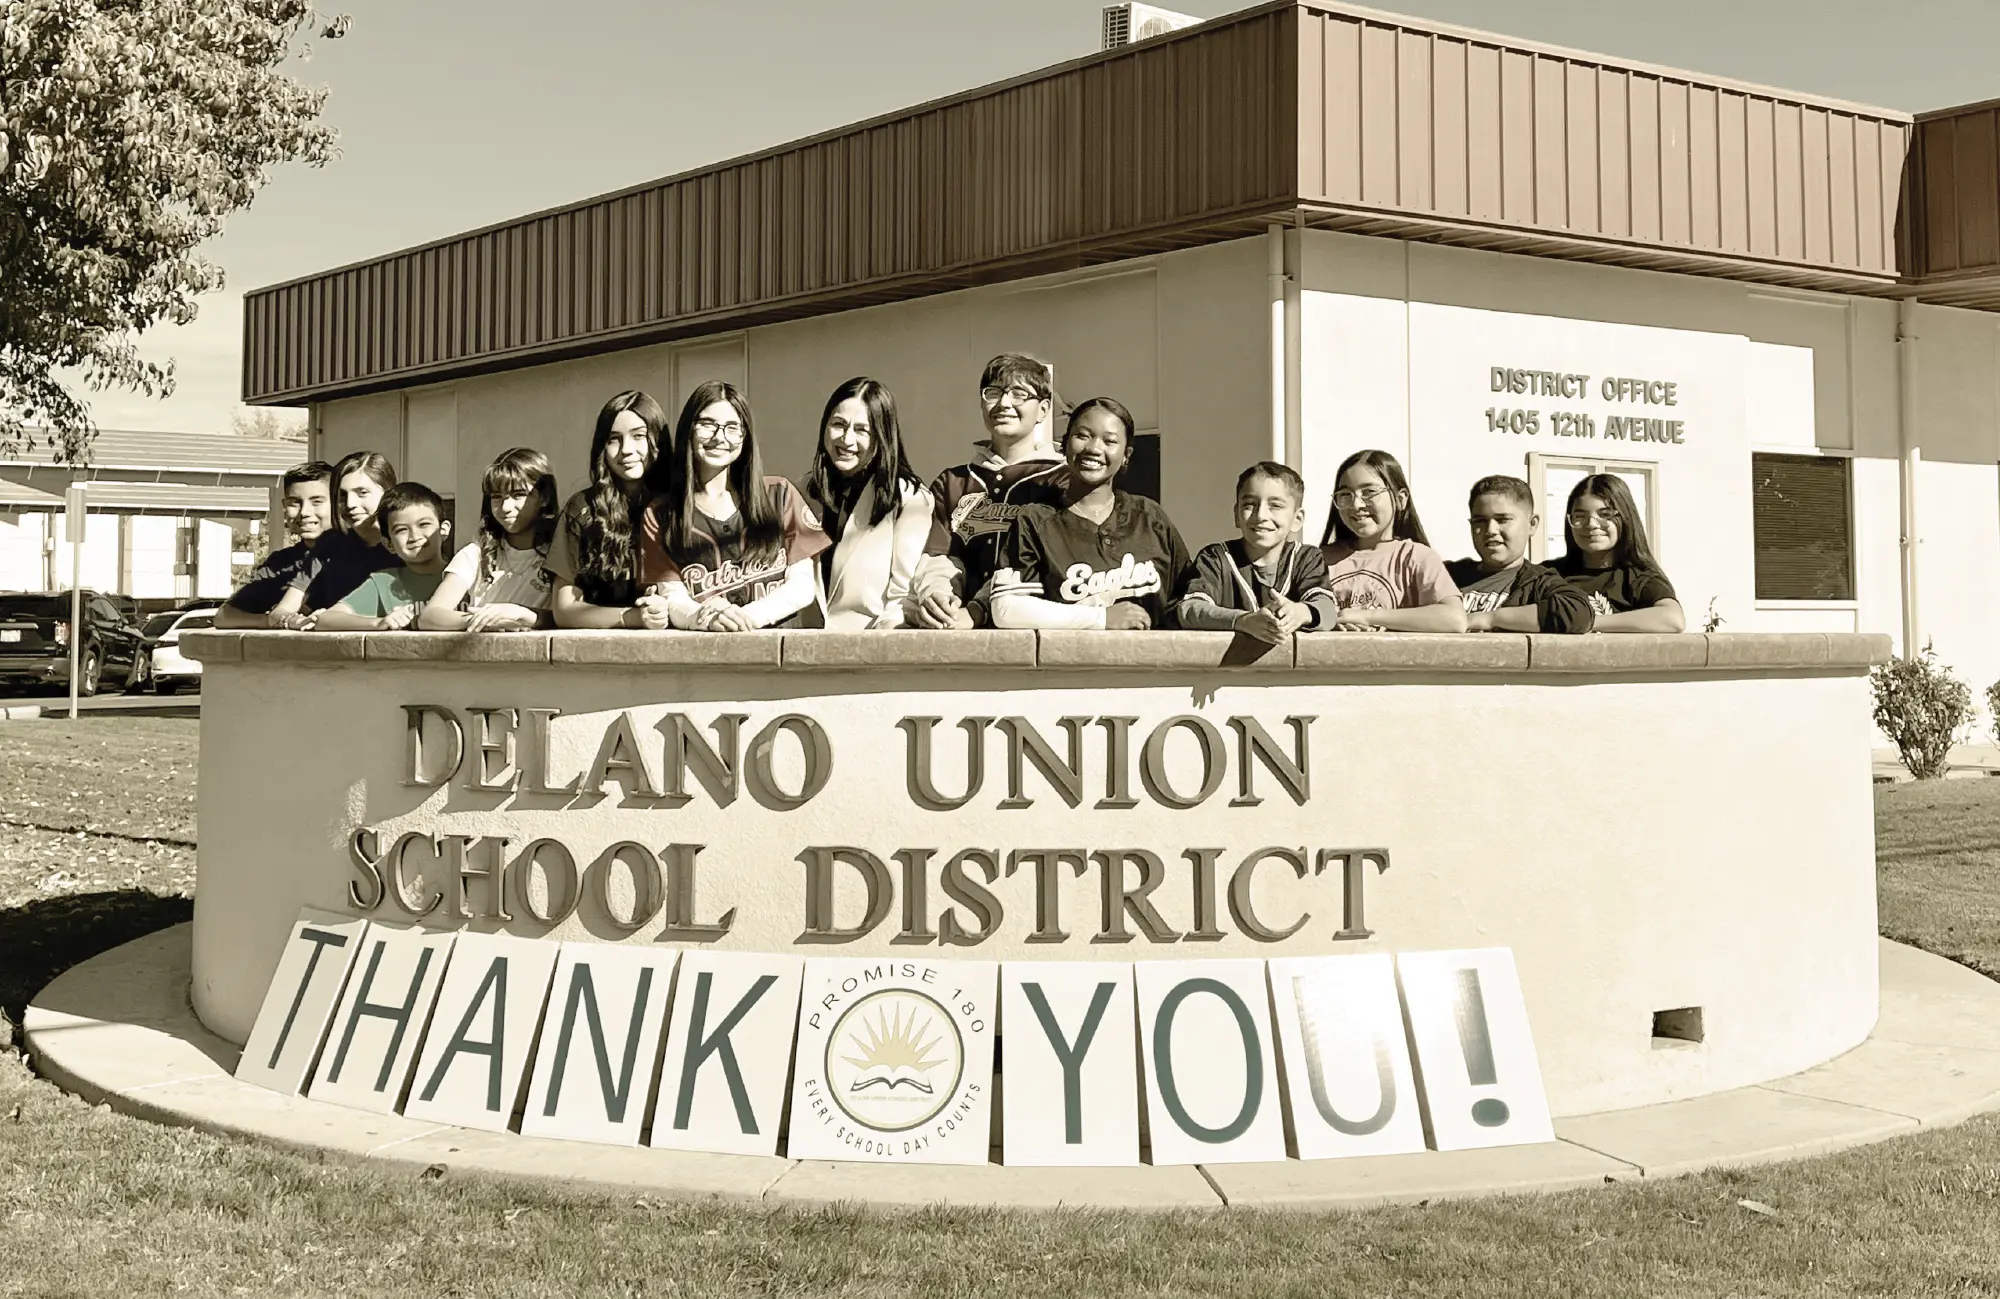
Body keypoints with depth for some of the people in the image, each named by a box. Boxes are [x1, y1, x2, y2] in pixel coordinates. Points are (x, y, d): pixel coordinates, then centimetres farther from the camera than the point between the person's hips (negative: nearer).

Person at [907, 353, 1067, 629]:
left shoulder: (1060, 483, 8)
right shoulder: (951, 484, 24)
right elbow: (936, 555, 8)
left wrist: (975, 613, -21)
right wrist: (932, 593, -16)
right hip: (951, 625, 3)